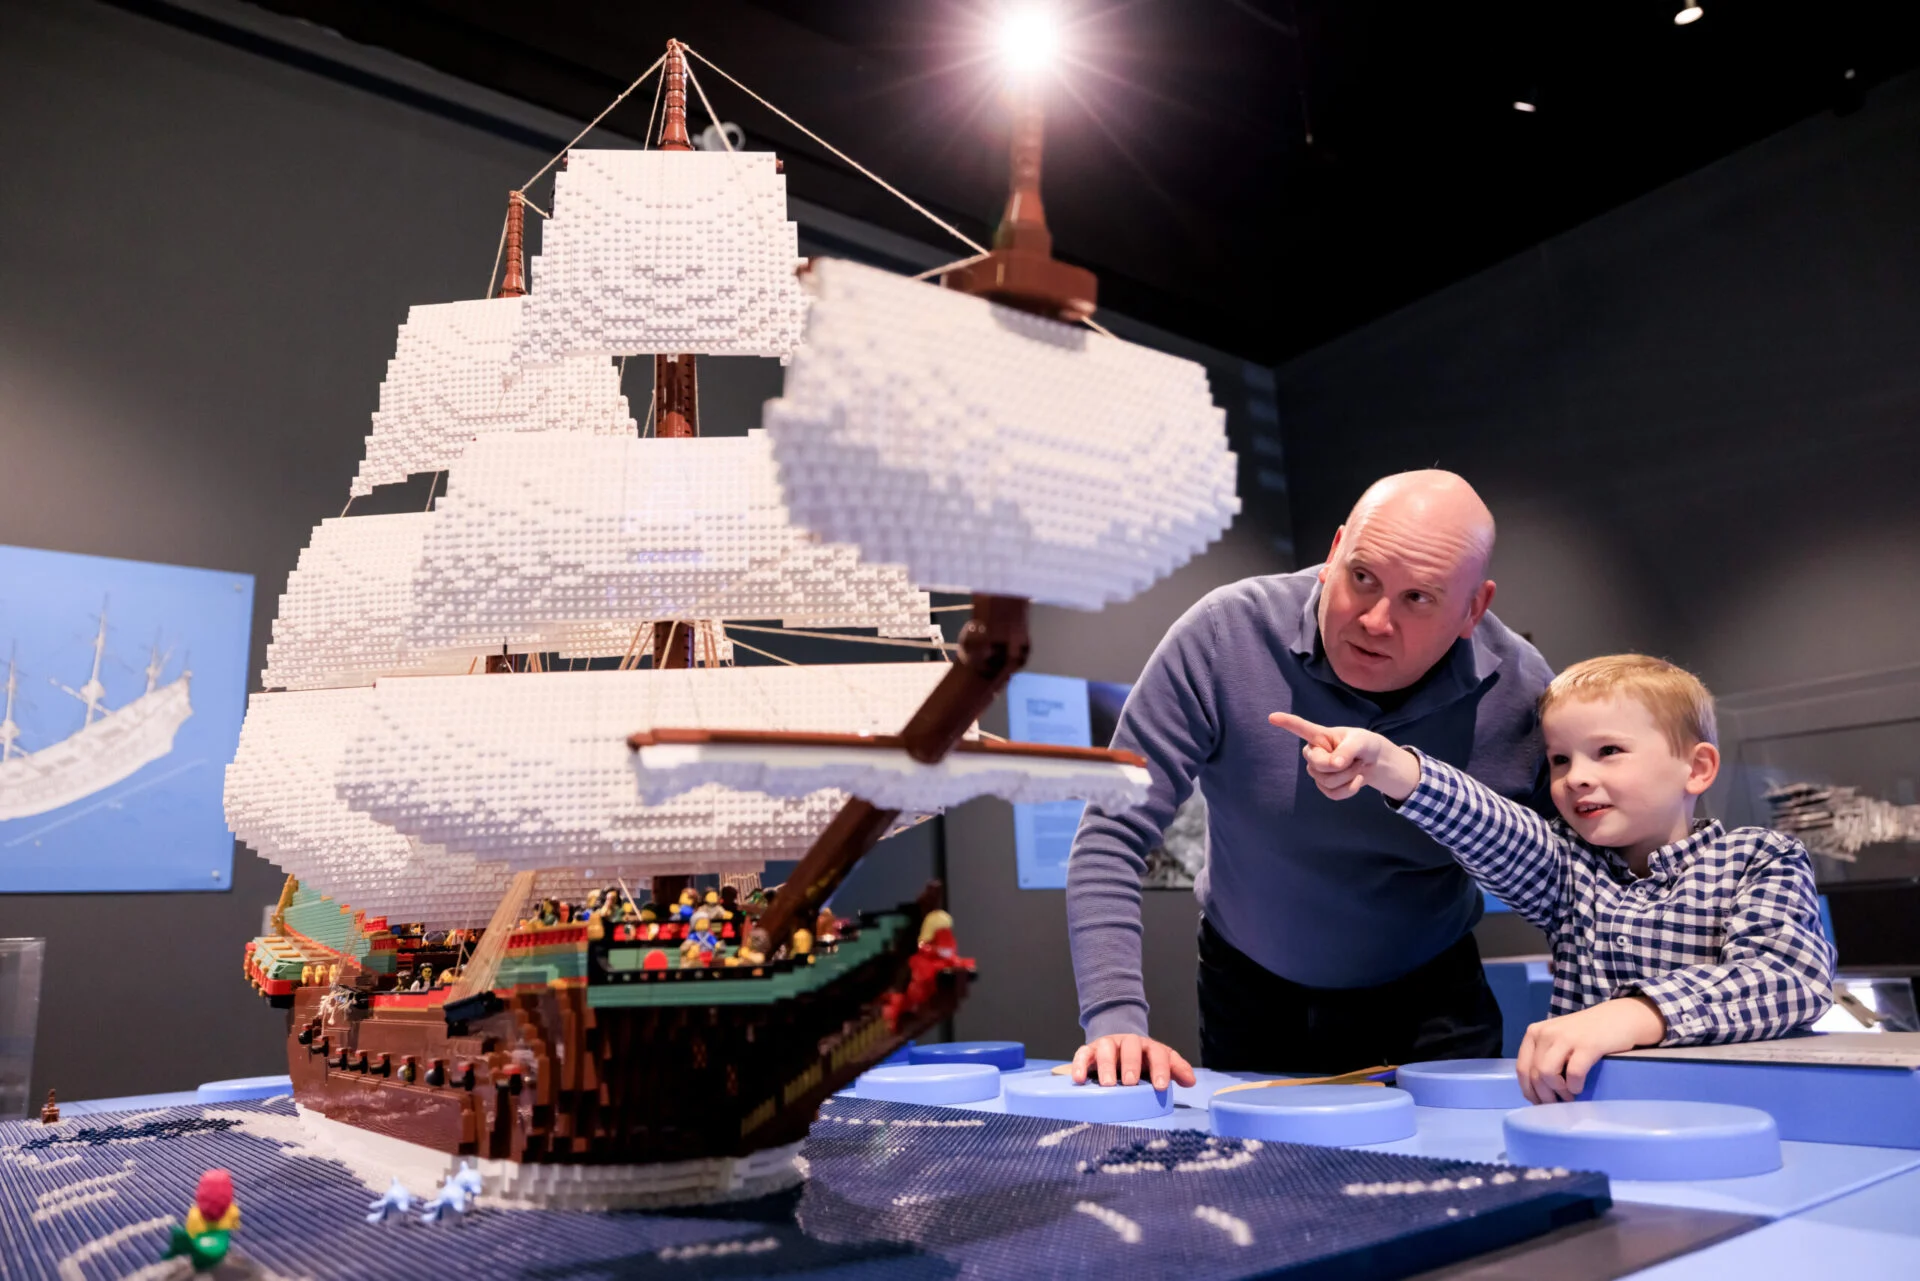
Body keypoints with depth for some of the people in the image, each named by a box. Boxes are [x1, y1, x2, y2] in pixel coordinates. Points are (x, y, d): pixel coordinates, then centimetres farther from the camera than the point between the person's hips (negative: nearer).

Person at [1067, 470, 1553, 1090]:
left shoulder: (1520, 690, -19)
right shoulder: (1225, 635, -26)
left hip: (1429, 997, 1)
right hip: (1251, 992, 0)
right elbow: (1114, 835, -25)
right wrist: (1116, 1019, -33)